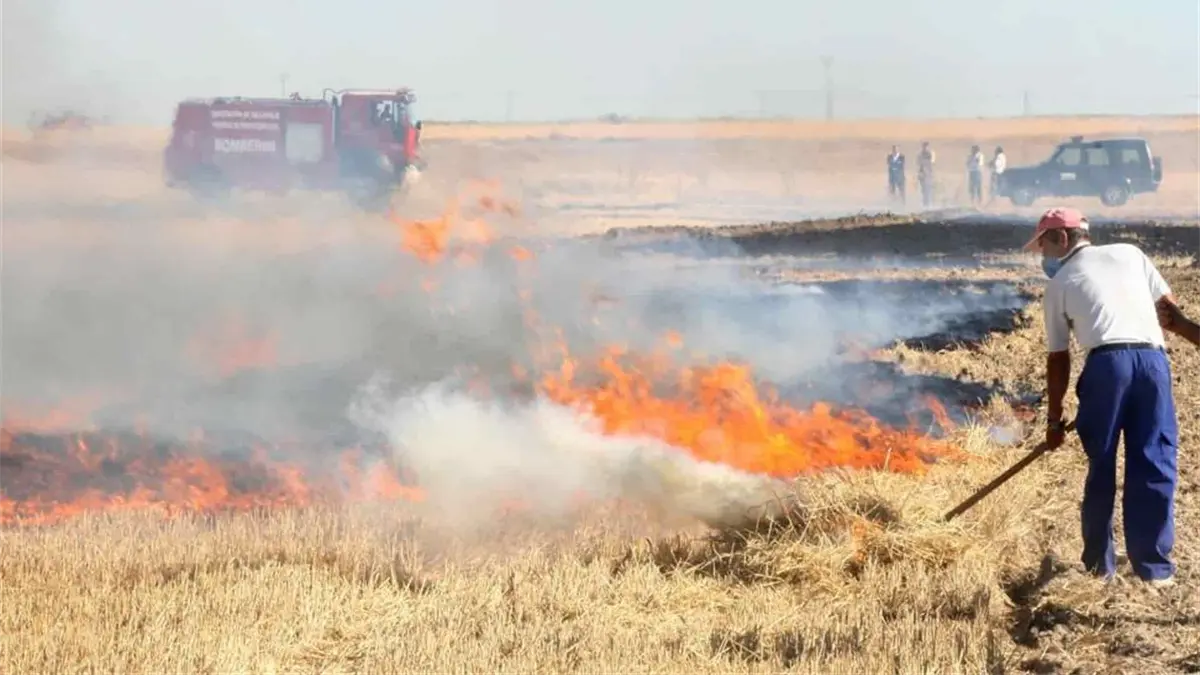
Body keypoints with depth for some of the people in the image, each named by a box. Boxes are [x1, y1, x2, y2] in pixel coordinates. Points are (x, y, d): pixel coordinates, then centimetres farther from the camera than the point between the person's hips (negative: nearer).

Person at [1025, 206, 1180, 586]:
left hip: (1106, 363, -2)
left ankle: (1099, 564, 16)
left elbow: (1058, 360, 16)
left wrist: (1054, 419, 21)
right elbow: (1170, 308, 16)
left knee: (1101, 467, 10)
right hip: (1153, 359, 2)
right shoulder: (1129, 253, 22)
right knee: (1153, 464, 5)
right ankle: (1154, 566, 4)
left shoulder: (1060, 283, 16)